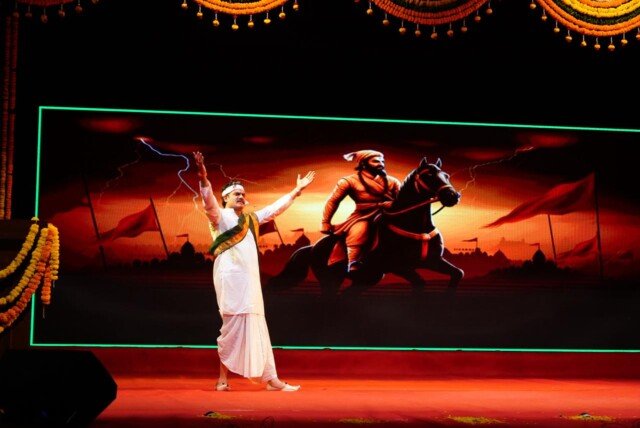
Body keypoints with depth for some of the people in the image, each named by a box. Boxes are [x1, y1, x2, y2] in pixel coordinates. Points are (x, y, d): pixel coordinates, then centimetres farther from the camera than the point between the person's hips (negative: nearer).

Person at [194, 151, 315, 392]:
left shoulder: (251, 218, 21)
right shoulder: (220, 216, 0)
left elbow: (276, 208, 32)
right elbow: (209, 201, -20)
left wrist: (297, 190, 35)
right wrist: (203, 179, -37)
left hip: (250, 279, 8)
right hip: (231, 277, -8)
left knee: (256, 328, 8)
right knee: (233, 326, -9)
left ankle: (270, 379, 9)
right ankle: (223, 378, -2)